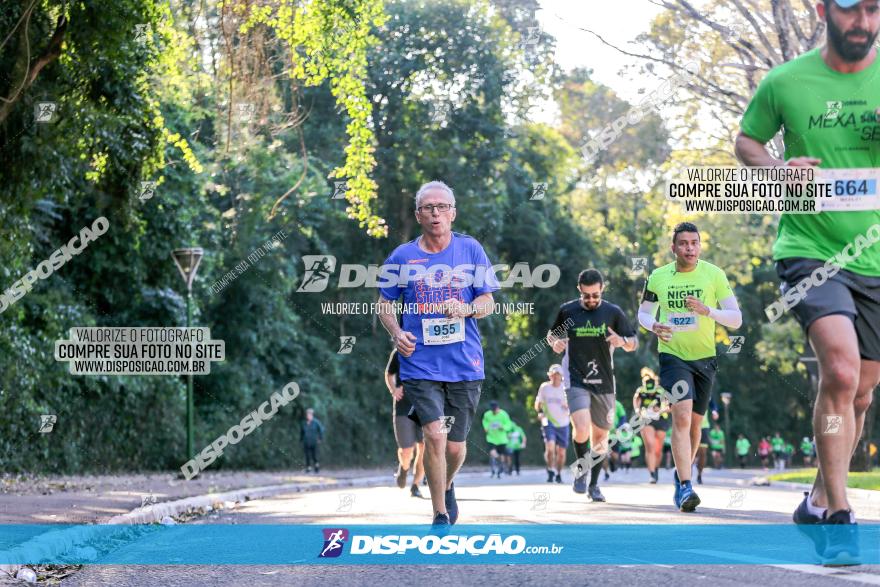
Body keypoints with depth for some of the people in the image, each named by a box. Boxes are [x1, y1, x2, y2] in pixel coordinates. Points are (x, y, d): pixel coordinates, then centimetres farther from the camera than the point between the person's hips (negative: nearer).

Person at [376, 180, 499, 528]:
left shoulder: (471, 250, 3)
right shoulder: (402, 257, 2)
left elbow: (488, 302, 4)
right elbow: (384, 302, 13)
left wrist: (467, 309, -18)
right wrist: (396, 333, -6)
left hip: (465, 364, 1)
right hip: (420, 364, -1)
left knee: (455, 445, 7)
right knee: (435, 435, -17)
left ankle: (447, 486, 42)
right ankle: (440, 516, -2)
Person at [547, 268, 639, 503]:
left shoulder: (613, 312, 0)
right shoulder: (567, 310, 0)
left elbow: (634, 343, 4)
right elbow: (551, 334, 16)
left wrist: (622, 341, -19)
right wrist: (554, 342, -7)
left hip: (603, 382, 2)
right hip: (576, 380, -2)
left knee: (600, 435, 9)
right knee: (582, 430, -21)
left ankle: (594, 484, 26)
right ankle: (581, 469, 7)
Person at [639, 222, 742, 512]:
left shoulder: (714, 275, -4)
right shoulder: (658, 277, 0)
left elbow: (736, 319, -5)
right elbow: (643, 313, 13)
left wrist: (707, 310, -24)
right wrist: (654, 326, -10)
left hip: (704, 357, 2)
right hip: (672, 355, -2)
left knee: (694, 422, 12)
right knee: (682, 416, -20)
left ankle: (681, 474, 37)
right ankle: (685, 487, -24)